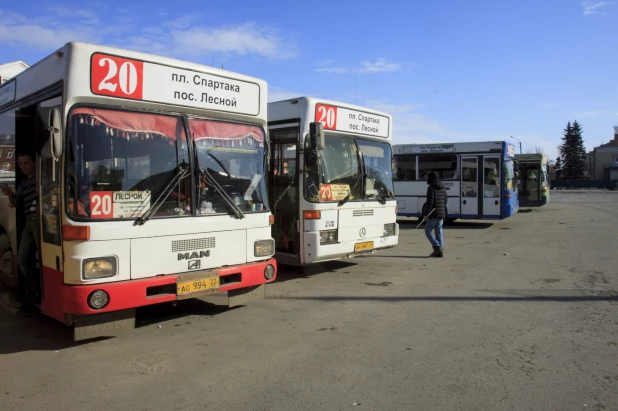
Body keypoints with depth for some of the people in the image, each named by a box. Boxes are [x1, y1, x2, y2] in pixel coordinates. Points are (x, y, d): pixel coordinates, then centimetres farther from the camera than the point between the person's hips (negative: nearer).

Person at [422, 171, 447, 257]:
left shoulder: (431, 188, -11)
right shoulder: (443, 189, 13)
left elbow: (430, 202, -18)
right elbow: (445, 202, 16)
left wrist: (426, 214, -15)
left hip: (433, 214, -7)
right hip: (441, 214, 7)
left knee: (428, 230, 3)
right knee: (439, 232, 9)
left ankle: (437, 247, -10)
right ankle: (440, 251, 8)